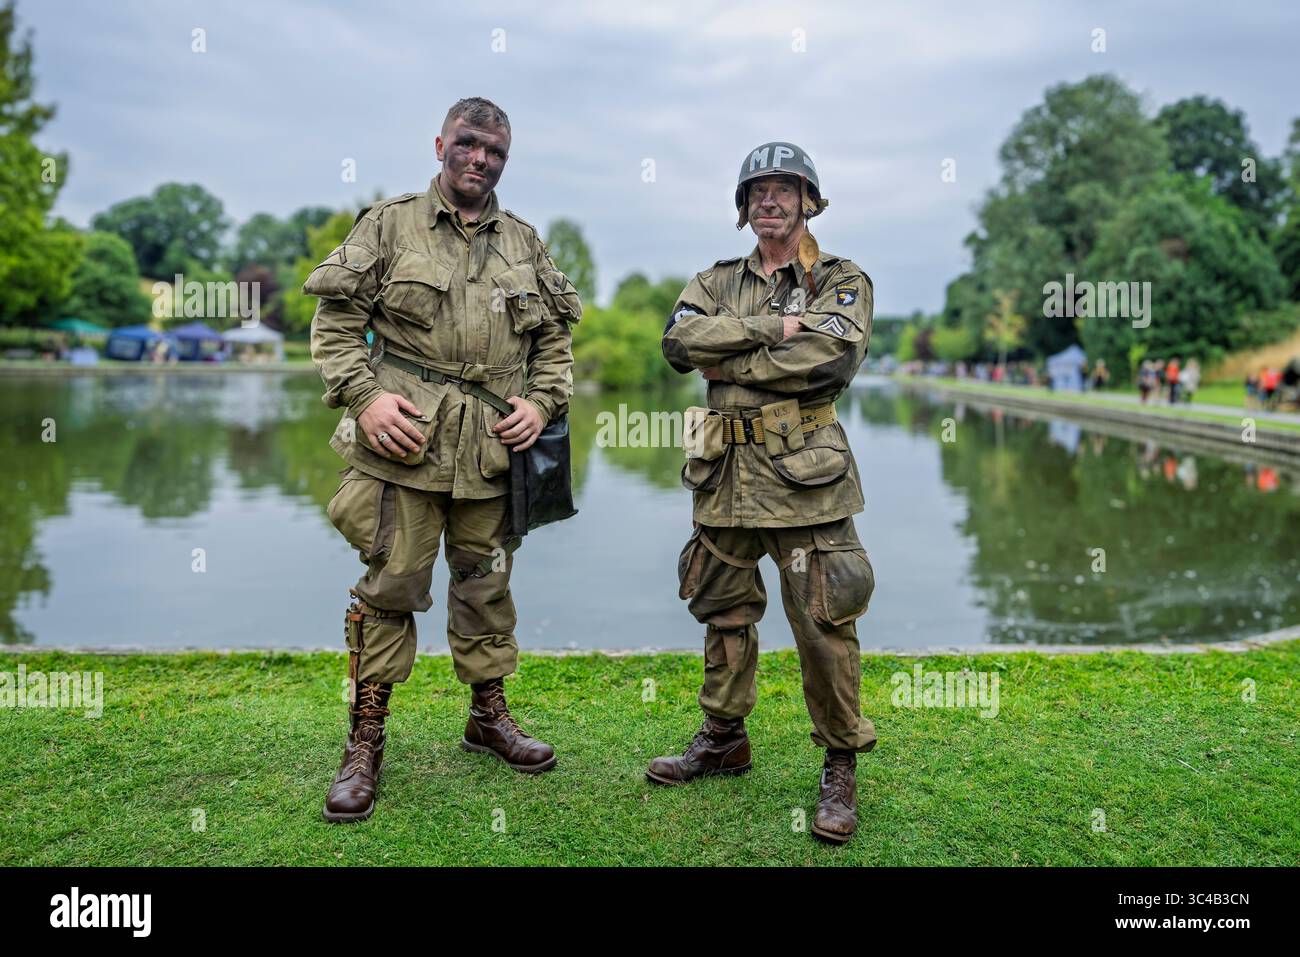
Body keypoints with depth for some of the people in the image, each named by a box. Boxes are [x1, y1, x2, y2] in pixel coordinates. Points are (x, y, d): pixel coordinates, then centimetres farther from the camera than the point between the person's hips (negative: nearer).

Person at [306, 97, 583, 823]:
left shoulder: (525, 244, 14)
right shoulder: (389, 225, 4)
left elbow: (556, 337, 17)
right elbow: (336, 319, 1)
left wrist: (543, 401, 2)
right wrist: (362, 395, -12)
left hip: (494, 446, 4)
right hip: (404, 439, -3)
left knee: (487, 584, 13)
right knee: (391, 586, 0)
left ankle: (490, 714, 30)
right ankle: (366, 743, 12)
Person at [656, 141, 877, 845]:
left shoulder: (842, 282, 4)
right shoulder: (716, 283, 15)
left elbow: (830, 358, -16)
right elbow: (679, 341, -6)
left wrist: (729, 363, -9)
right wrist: (771, 328, -13)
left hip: (803, 476, -4)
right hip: (726, 473, 5)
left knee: (825, 627, -3)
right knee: (724, 614, 15)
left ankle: (840, 768, 13)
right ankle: (723, 740, 33)